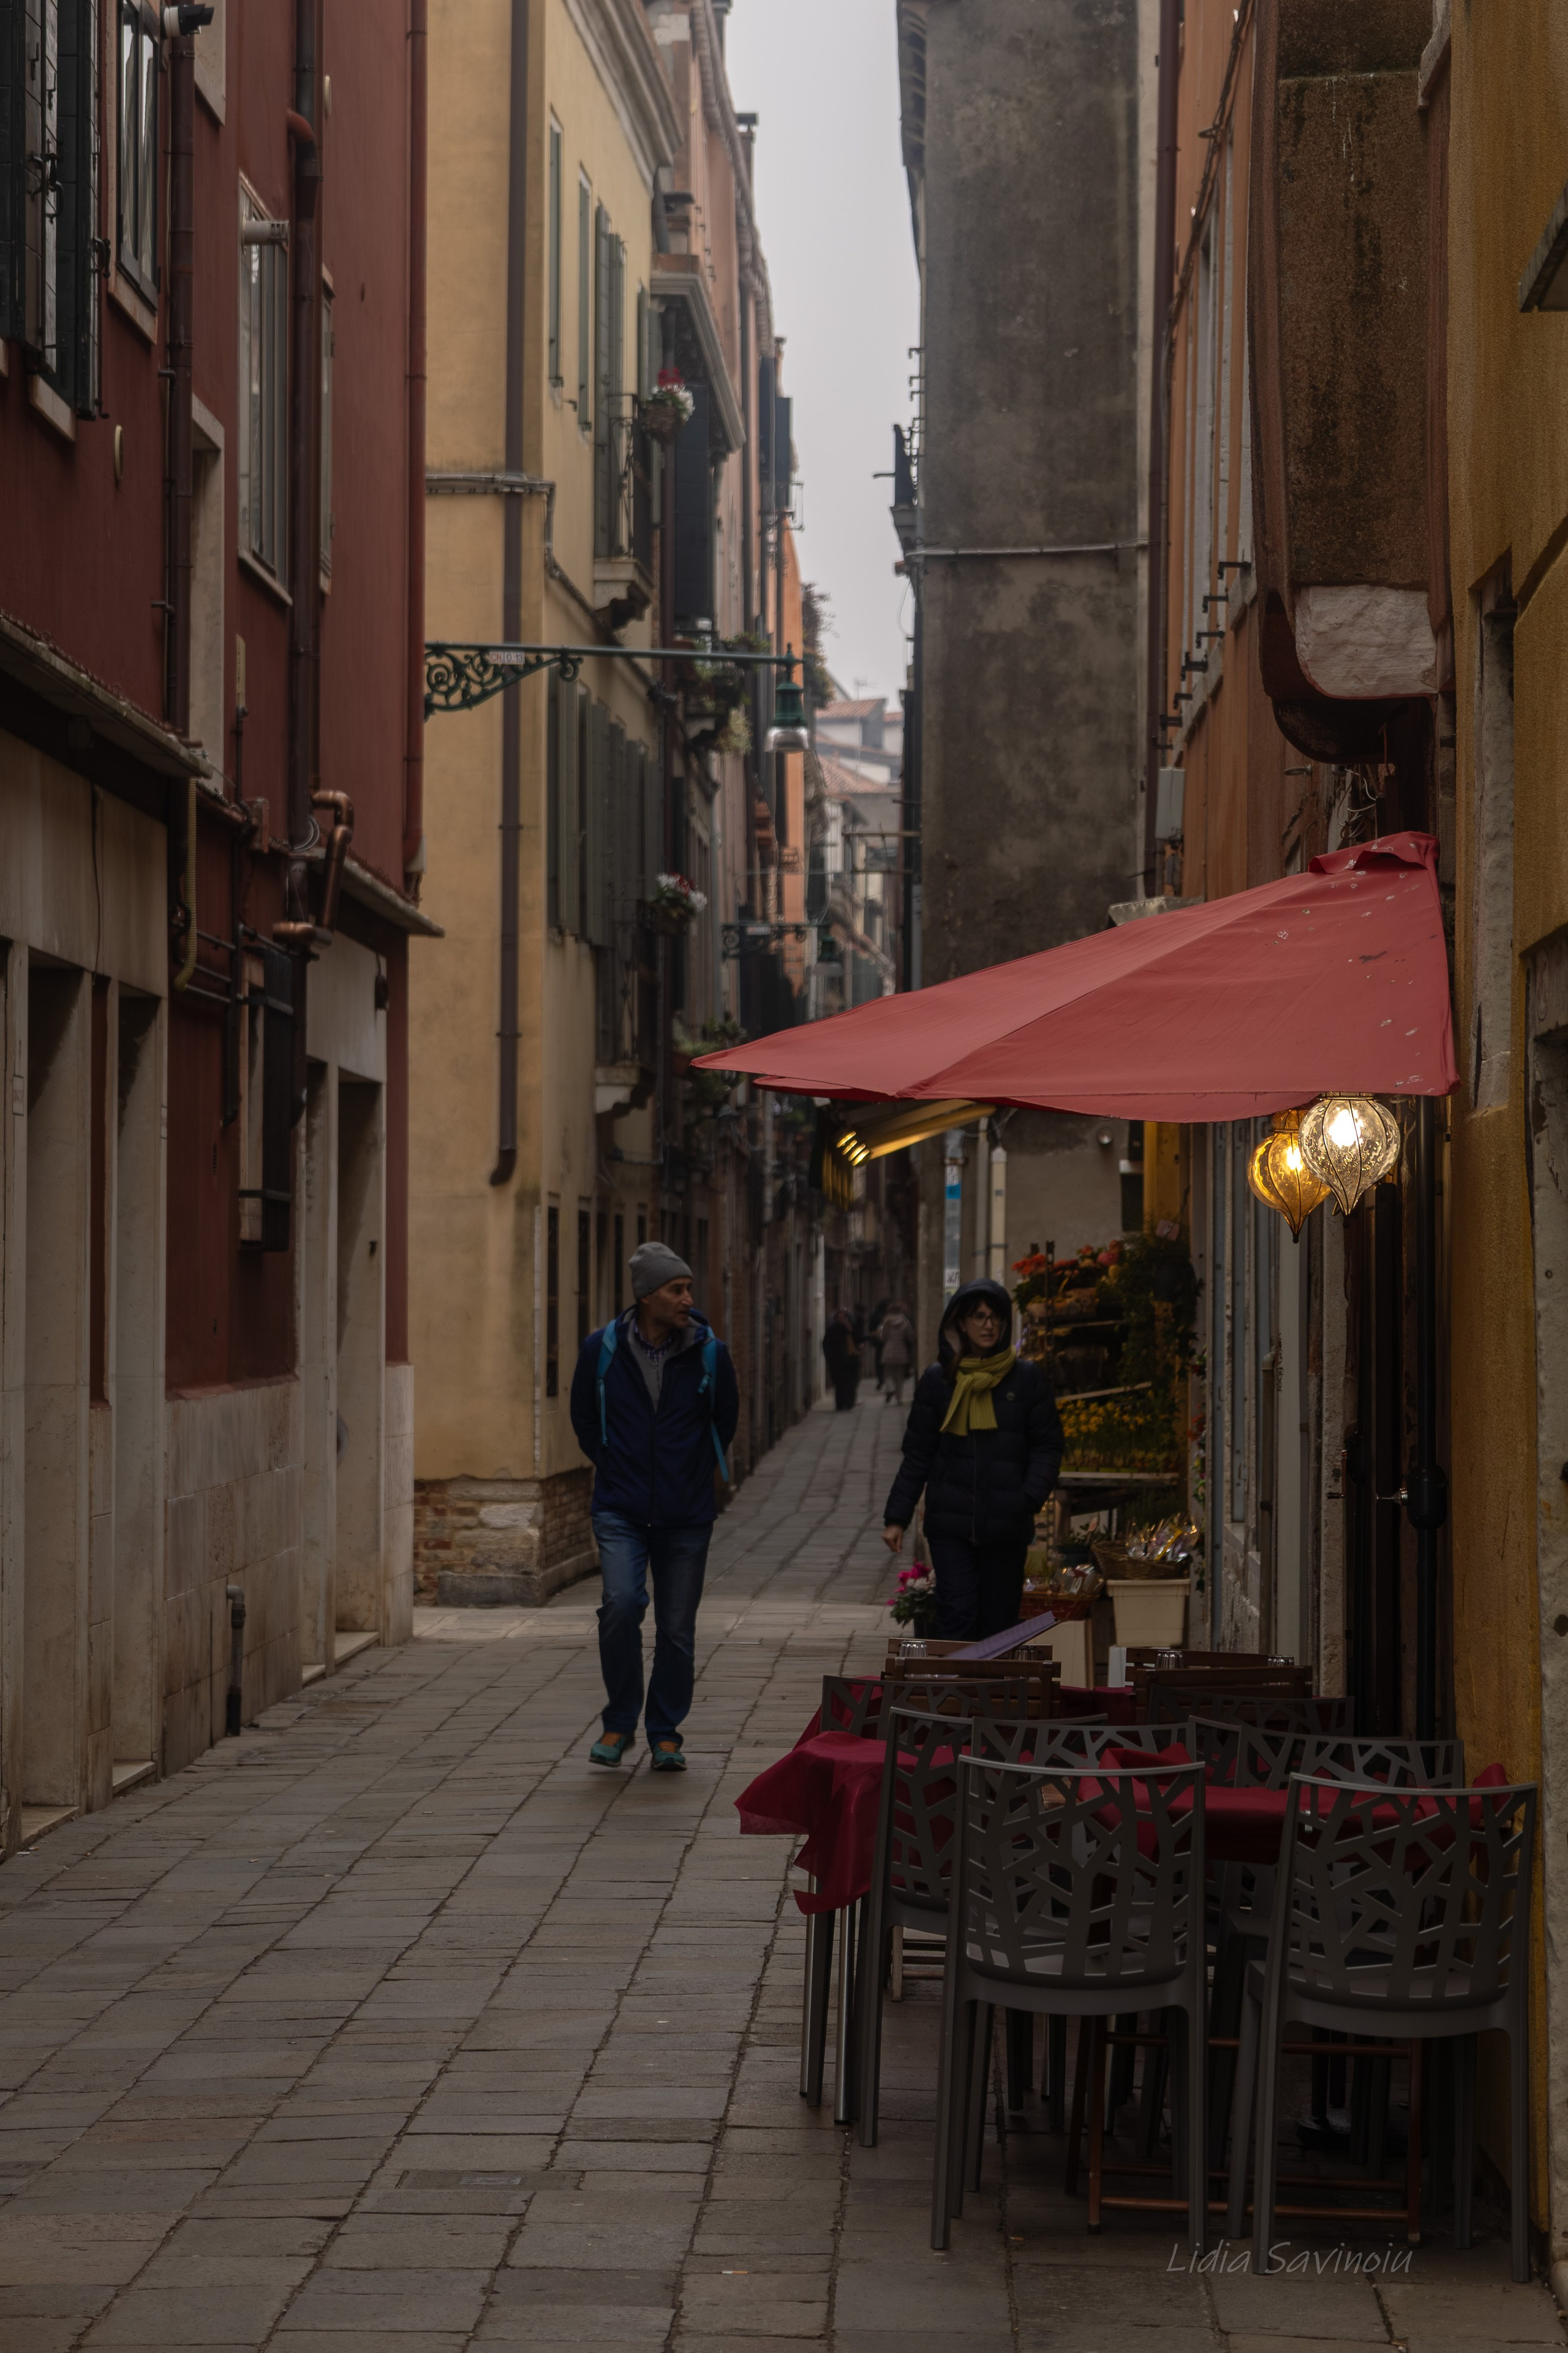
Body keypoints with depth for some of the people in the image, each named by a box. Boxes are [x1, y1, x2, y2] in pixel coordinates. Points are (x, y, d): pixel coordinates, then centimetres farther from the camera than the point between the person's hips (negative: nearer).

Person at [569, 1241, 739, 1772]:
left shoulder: (710, 1353, -4)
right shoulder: (601, 1349, -6)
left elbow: (725, 1419, 14)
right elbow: (584, 1416, 13)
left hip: (686, 1513, 1)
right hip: (620, 1509, -1)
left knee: (677, 1628, 5)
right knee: (622, 1604, -20)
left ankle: (665, 1735, 21)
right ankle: (619, 1722, -1)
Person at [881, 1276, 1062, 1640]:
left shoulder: (1027, 1378, 4)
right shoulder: (938, 1379, 5)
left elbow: (1048, 1447, 4)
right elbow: (917, 1454, 9)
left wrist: (1030, 1498, -12)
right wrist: (897, 1518, 4)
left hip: (1007, 1527, 0)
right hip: (950, 1524, 0)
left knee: (1000, 1622, 4)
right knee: (958, 1615, -10)